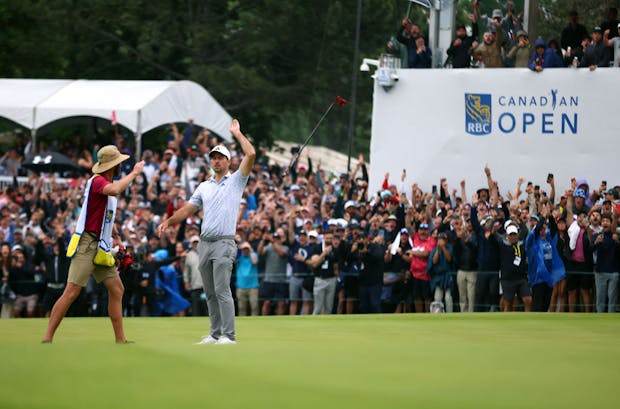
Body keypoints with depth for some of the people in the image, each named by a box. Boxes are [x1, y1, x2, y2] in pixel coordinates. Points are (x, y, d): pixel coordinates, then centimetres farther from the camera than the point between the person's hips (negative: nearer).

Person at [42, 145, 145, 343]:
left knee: (117, 289, 6)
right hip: (87, 245, -10)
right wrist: (134, 173, -25)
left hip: (101, 248, 10)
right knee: (72, 292, -11)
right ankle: (47, 339, -8)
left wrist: (116, 236, 24)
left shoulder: (106, 183, 17)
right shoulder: (97, 181, -14)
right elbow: (114, 190, -38)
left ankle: (120, 340, 10)